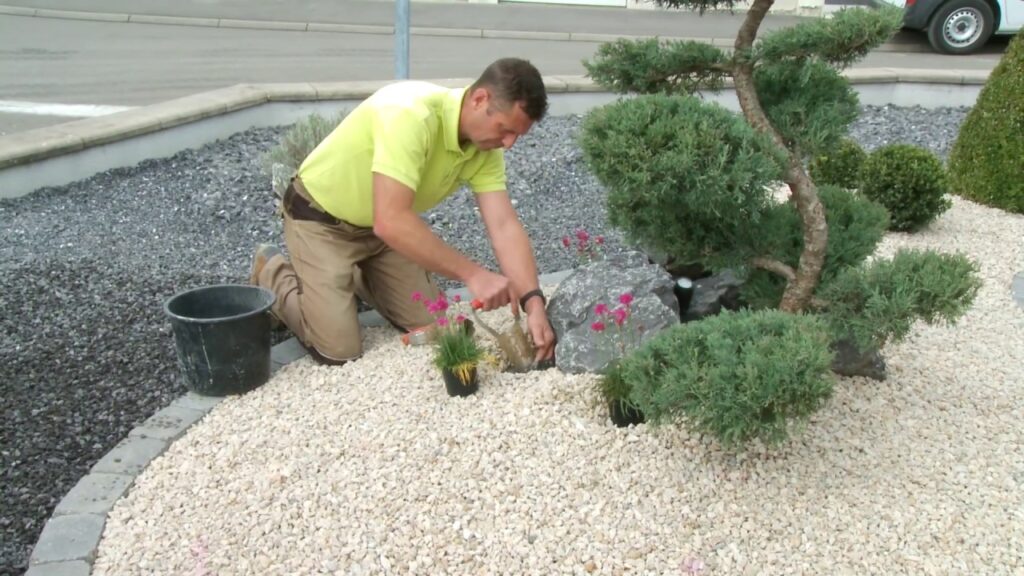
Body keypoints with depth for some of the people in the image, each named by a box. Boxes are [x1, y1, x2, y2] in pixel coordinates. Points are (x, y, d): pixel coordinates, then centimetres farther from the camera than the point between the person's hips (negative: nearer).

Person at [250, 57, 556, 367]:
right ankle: (273, 275, 14)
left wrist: (533, 302, -30)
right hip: (320, 218, -7)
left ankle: (357, 277, 30)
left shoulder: (486, 149, -14)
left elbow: (505, 227, -17)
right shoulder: (411, 114, -38)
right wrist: (472, 274, -43)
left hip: (381, 225, 7)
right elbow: (391, 222, -45)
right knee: (340, 350, -12)